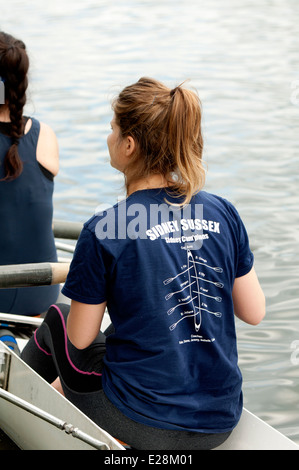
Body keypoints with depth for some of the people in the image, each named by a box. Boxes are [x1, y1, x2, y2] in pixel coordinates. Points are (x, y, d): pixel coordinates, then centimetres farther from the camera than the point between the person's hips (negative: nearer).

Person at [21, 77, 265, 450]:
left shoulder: (103, 232, -17)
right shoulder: (223, 213, -4)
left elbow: (80, 339, -7)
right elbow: (254, 313, 4)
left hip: (144, 425, -4)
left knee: (57, 319, 24)